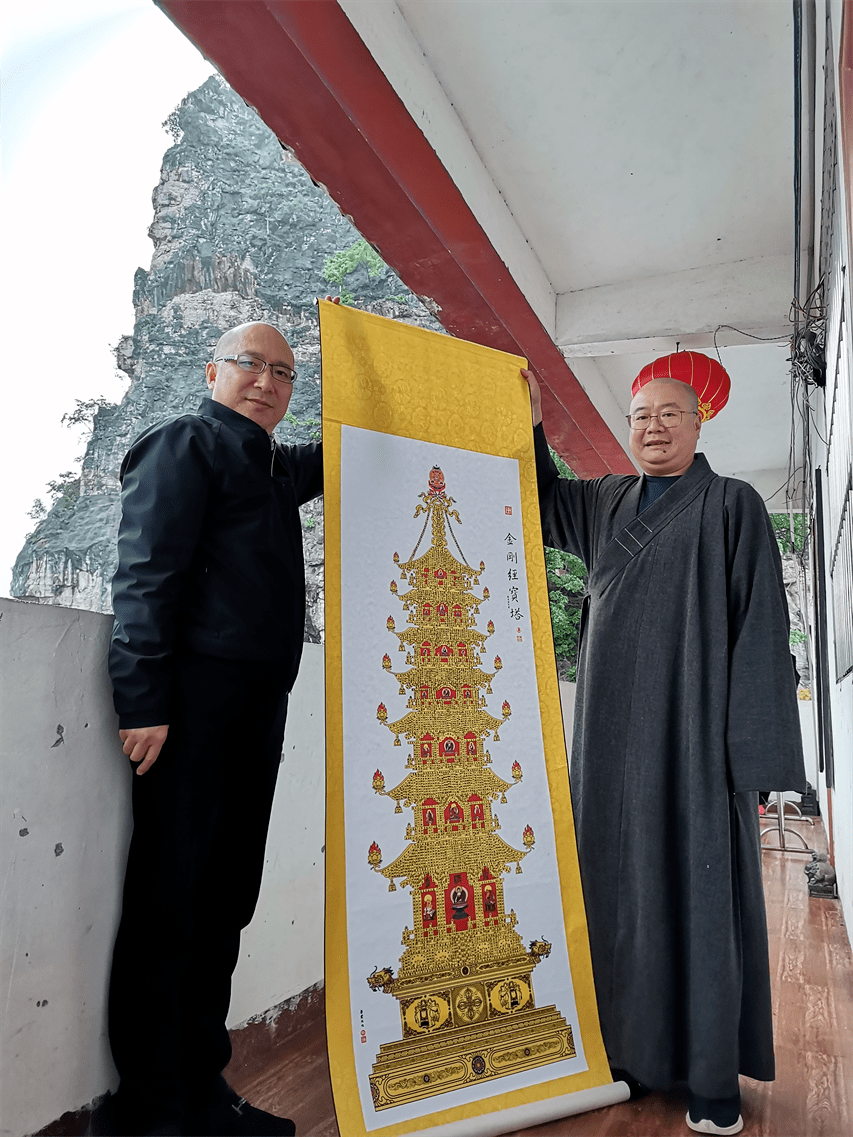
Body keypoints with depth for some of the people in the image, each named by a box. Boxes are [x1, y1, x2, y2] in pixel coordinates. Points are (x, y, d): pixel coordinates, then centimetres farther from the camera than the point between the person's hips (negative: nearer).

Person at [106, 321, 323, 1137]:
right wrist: (143, 702, -18)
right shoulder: (186, 444, 1)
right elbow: (144, 574, -10)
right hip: (194, 697, -8)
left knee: (224, 901, 12)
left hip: (257, 705, 8)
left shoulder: (275, 469, 23)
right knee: (168, 901, -2)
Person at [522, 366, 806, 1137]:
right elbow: (540, 501, 27)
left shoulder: (732, 506, -2)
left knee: (700, 885, 3)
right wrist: (531, 422, 11)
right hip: (612, 731, 5)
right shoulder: (605, 502, 11)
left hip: (693, 730, -4)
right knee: (620, 884, 11)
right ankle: (630, 1047, 28)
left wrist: (754, 747, -12)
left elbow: (761, 626, -6)